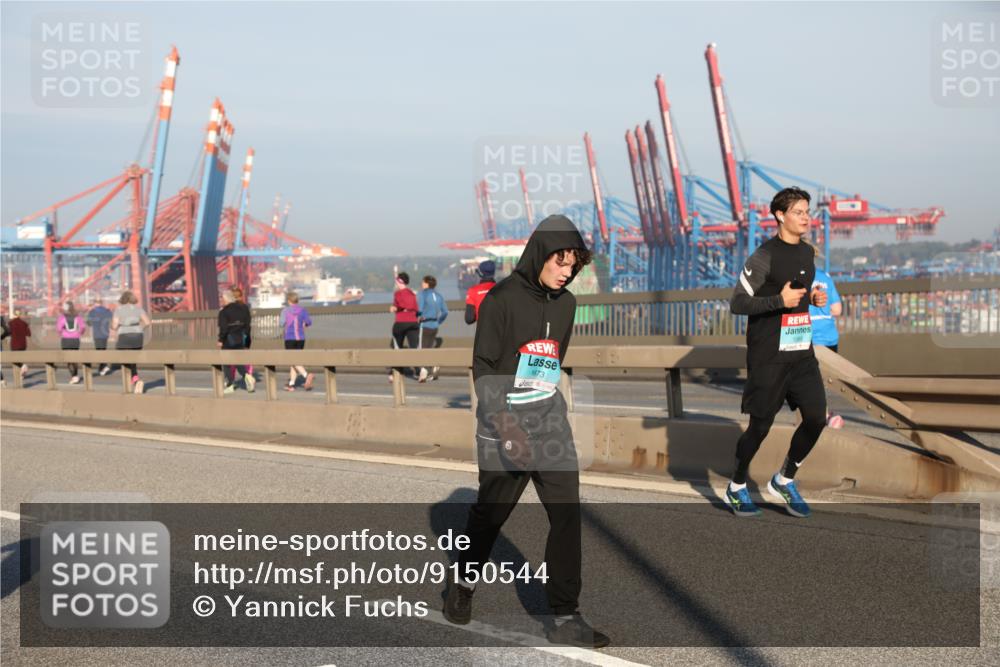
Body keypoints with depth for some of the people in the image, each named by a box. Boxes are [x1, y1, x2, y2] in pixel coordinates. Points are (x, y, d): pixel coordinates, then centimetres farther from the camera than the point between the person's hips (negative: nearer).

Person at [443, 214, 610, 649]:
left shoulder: (566, 304, 8)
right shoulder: (502, 300, -11)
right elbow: (483, 368, -13)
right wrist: (505, 425, -21)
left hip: (551, 426, 5)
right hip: (504, 428, -5)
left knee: (567, 516, -3)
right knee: (490, 513, 11)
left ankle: (565, 619, 3)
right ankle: (463, 585, 38)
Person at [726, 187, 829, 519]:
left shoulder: (807, 252, 11)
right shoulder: (765, 255, -12)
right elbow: (736, 303, -14)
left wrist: (813, 298, 6)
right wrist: (780, 301, -24)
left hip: (801, 352, 7)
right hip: (769, 356, -7)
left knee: (816, 417, -2)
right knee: (761, 425, 1)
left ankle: (784, 481, 18)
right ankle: (736, 488, 22)